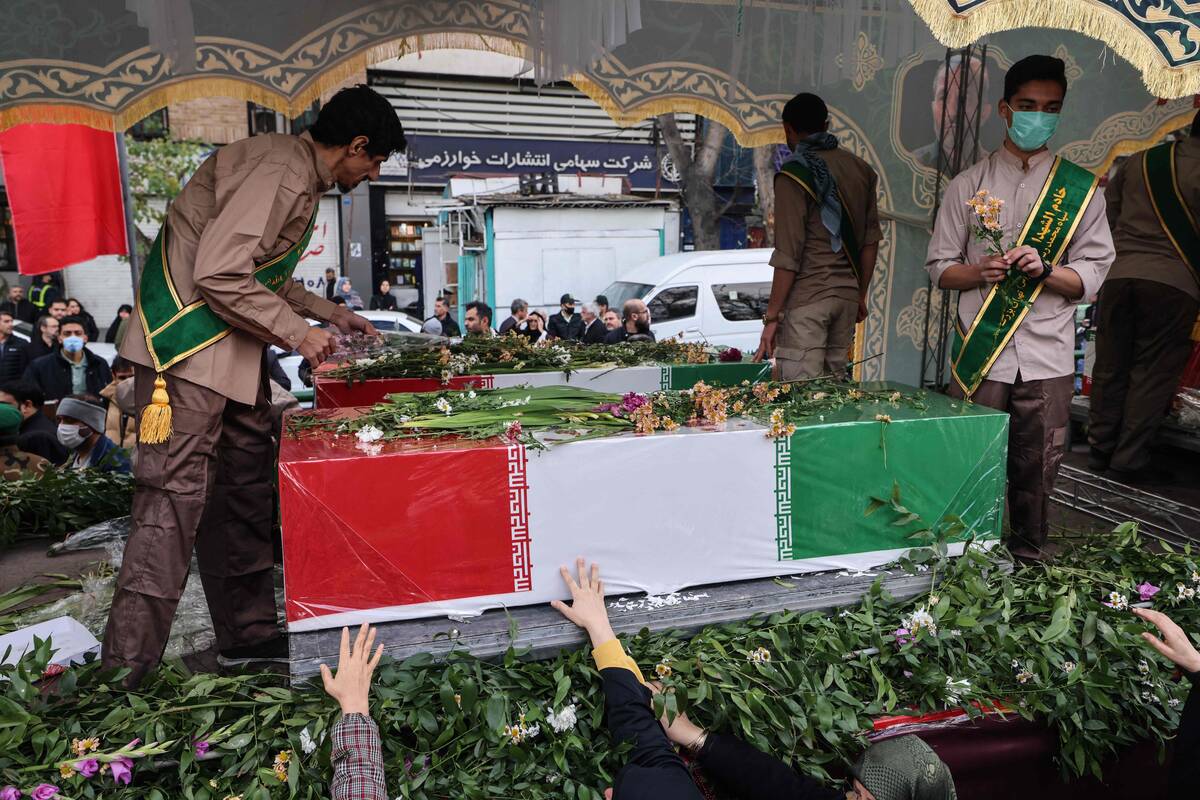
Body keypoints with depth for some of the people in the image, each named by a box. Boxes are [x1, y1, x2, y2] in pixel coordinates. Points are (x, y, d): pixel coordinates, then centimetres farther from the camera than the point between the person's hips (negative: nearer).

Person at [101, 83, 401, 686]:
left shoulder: (299, 174, 16)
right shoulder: (280, 173, -18)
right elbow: (219, 276, -25)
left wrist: (332, 314, 22)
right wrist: (296, 333, -17)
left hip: (232, 346, 11)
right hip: (188, 344, -10)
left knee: (247, 489, 11)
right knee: (174, 495, -10)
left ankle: (249, 636, 22)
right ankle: (126, 664, -3)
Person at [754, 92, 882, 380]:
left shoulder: (795, 175, -9)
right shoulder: (859, 168, 11)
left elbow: (788, 255, -14)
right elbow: (871, 240, 14)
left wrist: (771, 316, -10)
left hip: (806, 299, -7)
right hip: (847, 296, 7)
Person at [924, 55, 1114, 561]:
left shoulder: (1080, 189, 9)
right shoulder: (969, 185, 8)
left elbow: (1092, 276, 5)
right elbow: (939, 267, 7)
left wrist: (1046, 270, -15)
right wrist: (980, 272, -13)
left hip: (1047, 358, 1)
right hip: (980, 354, 0)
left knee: (1037, 474, 6)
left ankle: (1029, 562, 22)